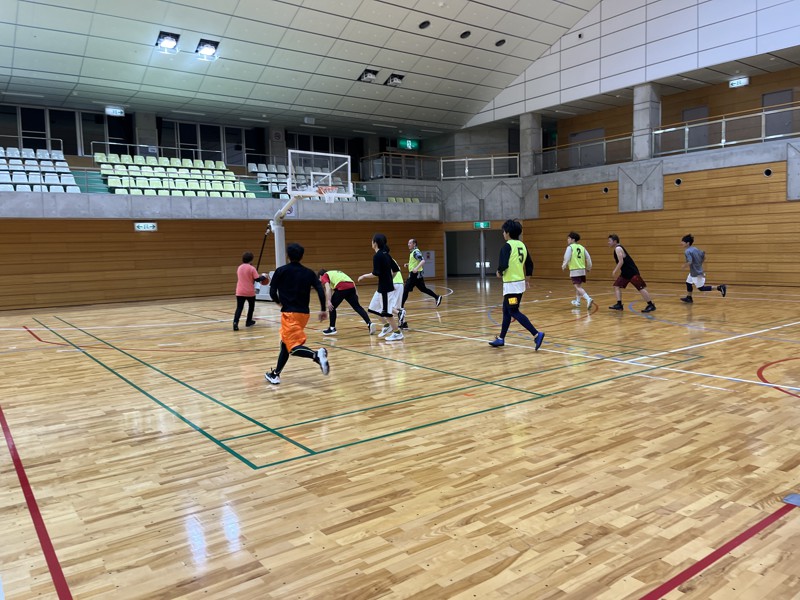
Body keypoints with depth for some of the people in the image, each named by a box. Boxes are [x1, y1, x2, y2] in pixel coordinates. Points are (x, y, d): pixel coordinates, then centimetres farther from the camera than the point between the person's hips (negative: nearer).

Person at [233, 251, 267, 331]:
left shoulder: (239, 268, 10)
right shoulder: (252, 268, -9)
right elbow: (257, 279, -13)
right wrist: (263, 277, 7)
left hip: (240, 292, 3)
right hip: (250, 292, -3)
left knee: (239, 308, -4)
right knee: (251, 306, 20)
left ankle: (235, 322, -24)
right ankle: (248, 321, 29)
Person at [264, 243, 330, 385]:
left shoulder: (280, 271, -2)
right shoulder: (309, 272, 5)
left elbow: (272, 292, -4)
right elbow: (320, 290, -5)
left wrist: (279, 302, 16)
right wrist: (323, 310, 1)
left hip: (289, 313, -5)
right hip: (304, 313, 5)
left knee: (293, 347, -5)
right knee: (285, 342, 19)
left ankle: (317, 355, -33)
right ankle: (275, 374, 24)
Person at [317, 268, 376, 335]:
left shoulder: (324, 276, 19)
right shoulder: (335, 273, 38)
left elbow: (328, 288, -2)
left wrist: (328, 302, -10)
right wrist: (356, 292, 23)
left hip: (342, 288, -6)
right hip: (351, 286, 6)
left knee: (332, 307, 11)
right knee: (357, 307, 11)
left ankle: (332, 328, 15)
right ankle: (369, 323, 0)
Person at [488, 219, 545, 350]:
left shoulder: (507, 246, -13)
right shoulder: (522, 245, 10)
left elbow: (503, 264, -23)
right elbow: (529, 264, 15)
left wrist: (499, 272, -3)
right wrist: (526, 280, 23)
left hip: (511, 284, -9)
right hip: (520, 282, 9)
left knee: (514, 312, -5)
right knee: (506, 310, 16)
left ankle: (537, 334, -12)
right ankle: (501, 339, 23)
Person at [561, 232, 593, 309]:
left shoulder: (570, 247, -6)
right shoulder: (581, 247, 11)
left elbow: (567, 258, -12)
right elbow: (588, 258, 11)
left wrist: (563, 266, 6)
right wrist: (589, 267, 24)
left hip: (574, 270, -7)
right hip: (582, 270, 7)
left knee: (578, 287, -9)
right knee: (579, 286, 22)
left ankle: (588, 299, -28)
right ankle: (577, 301, 34)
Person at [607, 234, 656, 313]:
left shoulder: (618, 249, -16)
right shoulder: (616, 249, 14)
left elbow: (621, 262, -25)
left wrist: (615, 271, -21)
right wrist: (616, 271, 22)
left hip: (632, 272, -10)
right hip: (625, 272, 10)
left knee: (641, 288, -6)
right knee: (617, 286, 5)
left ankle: (651, 305, -1)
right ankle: (619, 304, 4)